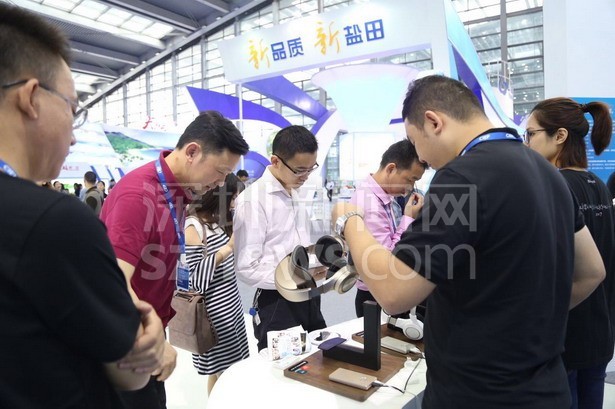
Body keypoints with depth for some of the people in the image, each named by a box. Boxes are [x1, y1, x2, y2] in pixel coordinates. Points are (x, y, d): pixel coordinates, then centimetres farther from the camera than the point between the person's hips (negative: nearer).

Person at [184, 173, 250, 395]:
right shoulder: (194, 227, -18)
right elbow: (195, 279, -22)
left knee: (232, 369, 16)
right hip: (215, 312, -8)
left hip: (230, 305, 8)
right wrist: (228, 248, -25)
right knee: (220, 371, 7)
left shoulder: (218, 221, 8)